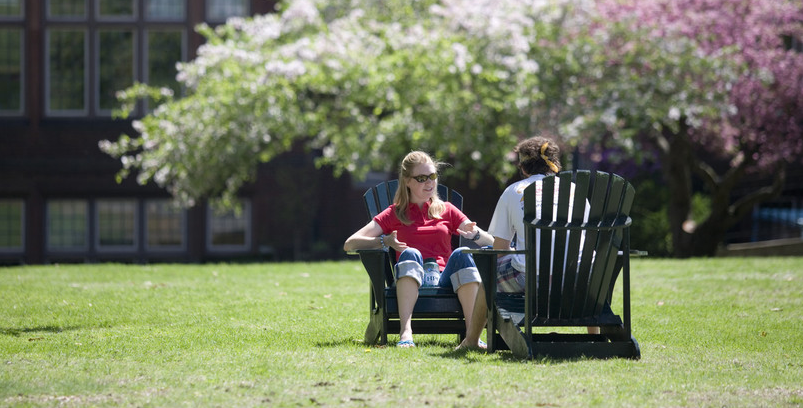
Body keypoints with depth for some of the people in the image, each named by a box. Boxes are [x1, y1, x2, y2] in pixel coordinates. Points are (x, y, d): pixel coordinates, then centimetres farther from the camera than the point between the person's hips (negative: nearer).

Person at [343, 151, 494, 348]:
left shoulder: (447, 211, 24)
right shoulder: (394, 214, 19)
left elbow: (491, 242, 17)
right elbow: (350, 244, 8)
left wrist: (475, 234, -7)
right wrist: (384, 241, -11)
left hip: (445, 280, 1)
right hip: (410, 283, -1)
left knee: (461, 254, -30)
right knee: (410, 253, -33)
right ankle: (405, 333, -51)